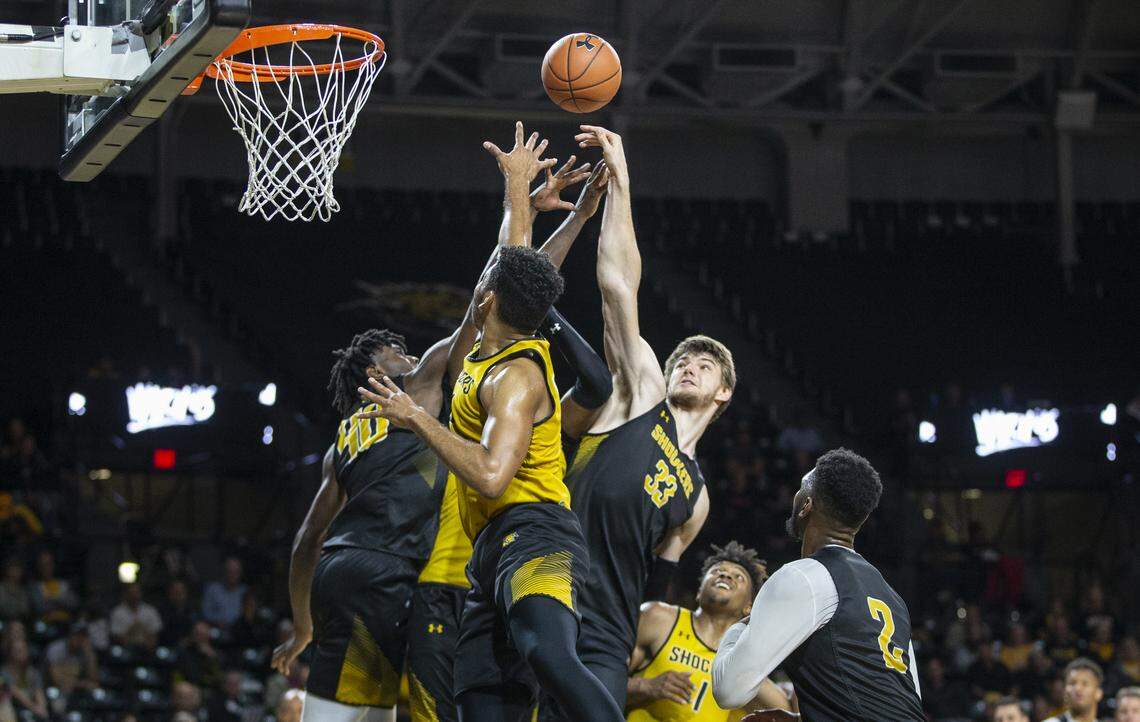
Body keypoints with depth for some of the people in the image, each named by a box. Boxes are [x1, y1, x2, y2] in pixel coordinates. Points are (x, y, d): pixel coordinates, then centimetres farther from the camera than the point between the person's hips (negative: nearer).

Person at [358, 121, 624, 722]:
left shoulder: (515, 376, -10)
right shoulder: (486, 354, 18)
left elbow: (490, 475, -24)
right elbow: (518, 262, 36)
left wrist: (418, 419, -13)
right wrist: (517, 183, 48)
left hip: (533, 537, -9)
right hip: (492, 551, 9)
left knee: (550, 656, -37)